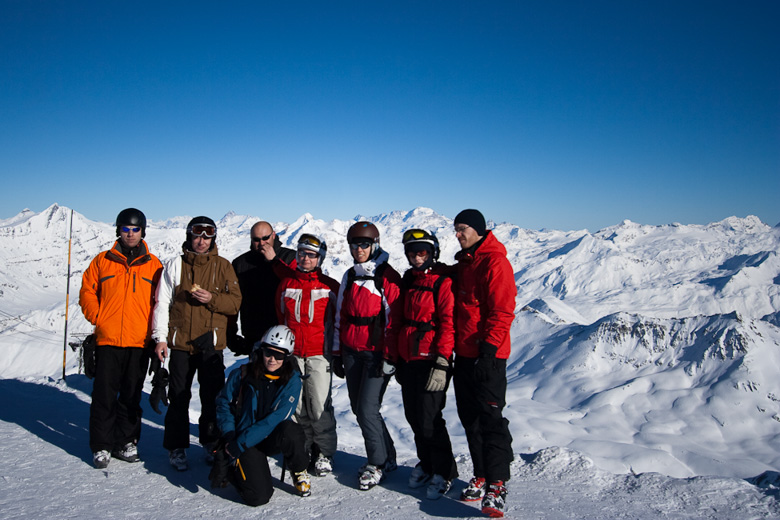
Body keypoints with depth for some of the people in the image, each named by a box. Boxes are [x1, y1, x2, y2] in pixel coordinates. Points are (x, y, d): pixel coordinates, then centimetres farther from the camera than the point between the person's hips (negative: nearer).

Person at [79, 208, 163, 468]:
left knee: (132, 396, 9)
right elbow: (87, 291, 10)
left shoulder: (153, 265, 7)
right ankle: (101, 446, 13)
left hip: (139, 342, 1)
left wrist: (153, 328, -2)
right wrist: (97, 317, -3)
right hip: (108, 340, 0)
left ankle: (125, 442, 21)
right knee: (104, 395, 2)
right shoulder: (102, 261, 7)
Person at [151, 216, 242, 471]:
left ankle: (212, 444, 22)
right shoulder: (175, 265, 5)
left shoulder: (223, 266, 5)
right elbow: (162, 303, 4)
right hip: (181, 343, 0)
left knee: (213, 397, 6)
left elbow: (235, 302, 0)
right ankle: (177, 447, 19)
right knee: (179, 397, 6)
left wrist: (211, 299, -17)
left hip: (211, 344, 0)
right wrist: (160, 338, -2)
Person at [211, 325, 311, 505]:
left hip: (272, 438, 1)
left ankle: (299, 471, -3)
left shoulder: (292, 380, -10)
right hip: (242, 440, -1)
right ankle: (227, 466, 13)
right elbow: (223, 404, 4)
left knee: (289, 430, -36)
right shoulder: (242, 374, -8)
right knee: (258, 496, -19)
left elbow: (278, 418, -18)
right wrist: (229, 439, -10)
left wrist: (241, 443, -23)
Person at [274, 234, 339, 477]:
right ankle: (303, 450, 22)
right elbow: (279, 317, 16)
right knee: (297, 405, 8)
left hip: (319, 354, -3)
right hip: (291, 354, 3)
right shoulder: (286, 284, 8)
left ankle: (324, 453, 10)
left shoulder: (330, 286, 0)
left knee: (320, 405, -5)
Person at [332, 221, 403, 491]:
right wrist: (337, 353, 14)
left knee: (367, 409, -9)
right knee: (358, 407, 10)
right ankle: (387, 456, 27)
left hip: (377, 354, -7)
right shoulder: (349, 277, 12)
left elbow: (393, 320, -11)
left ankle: (378, 463, 11)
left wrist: (389, 358, -14)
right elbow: (340, 316, 16)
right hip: (352, 352, 7)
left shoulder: (388, 277, -9)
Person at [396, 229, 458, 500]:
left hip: (430, 360, -7)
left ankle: (444, 472, 12)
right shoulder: (408, 280, 14)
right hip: (408, 359, 7)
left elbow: (448, 324, -14)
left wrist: (441, 363, -20)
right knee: (413, 416, 12)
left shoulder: (443, 282, -9)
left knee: (429, 418, -6)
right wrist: (397, 357, 18)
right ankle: (426, 464, 30)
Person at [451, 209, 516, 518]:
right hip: (464, 354, 9)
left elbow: (502, 311, -17)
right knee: (470, 418, 12)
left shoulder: (494, 262, -11)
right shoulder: (463, 263, 17)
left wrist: (488, 348, -22)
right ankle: (481, 476, 22)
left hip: (487, 355, -9)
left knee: (490, 418, -7)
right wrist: (454, 347, 18)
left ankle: (496, 486, -1)